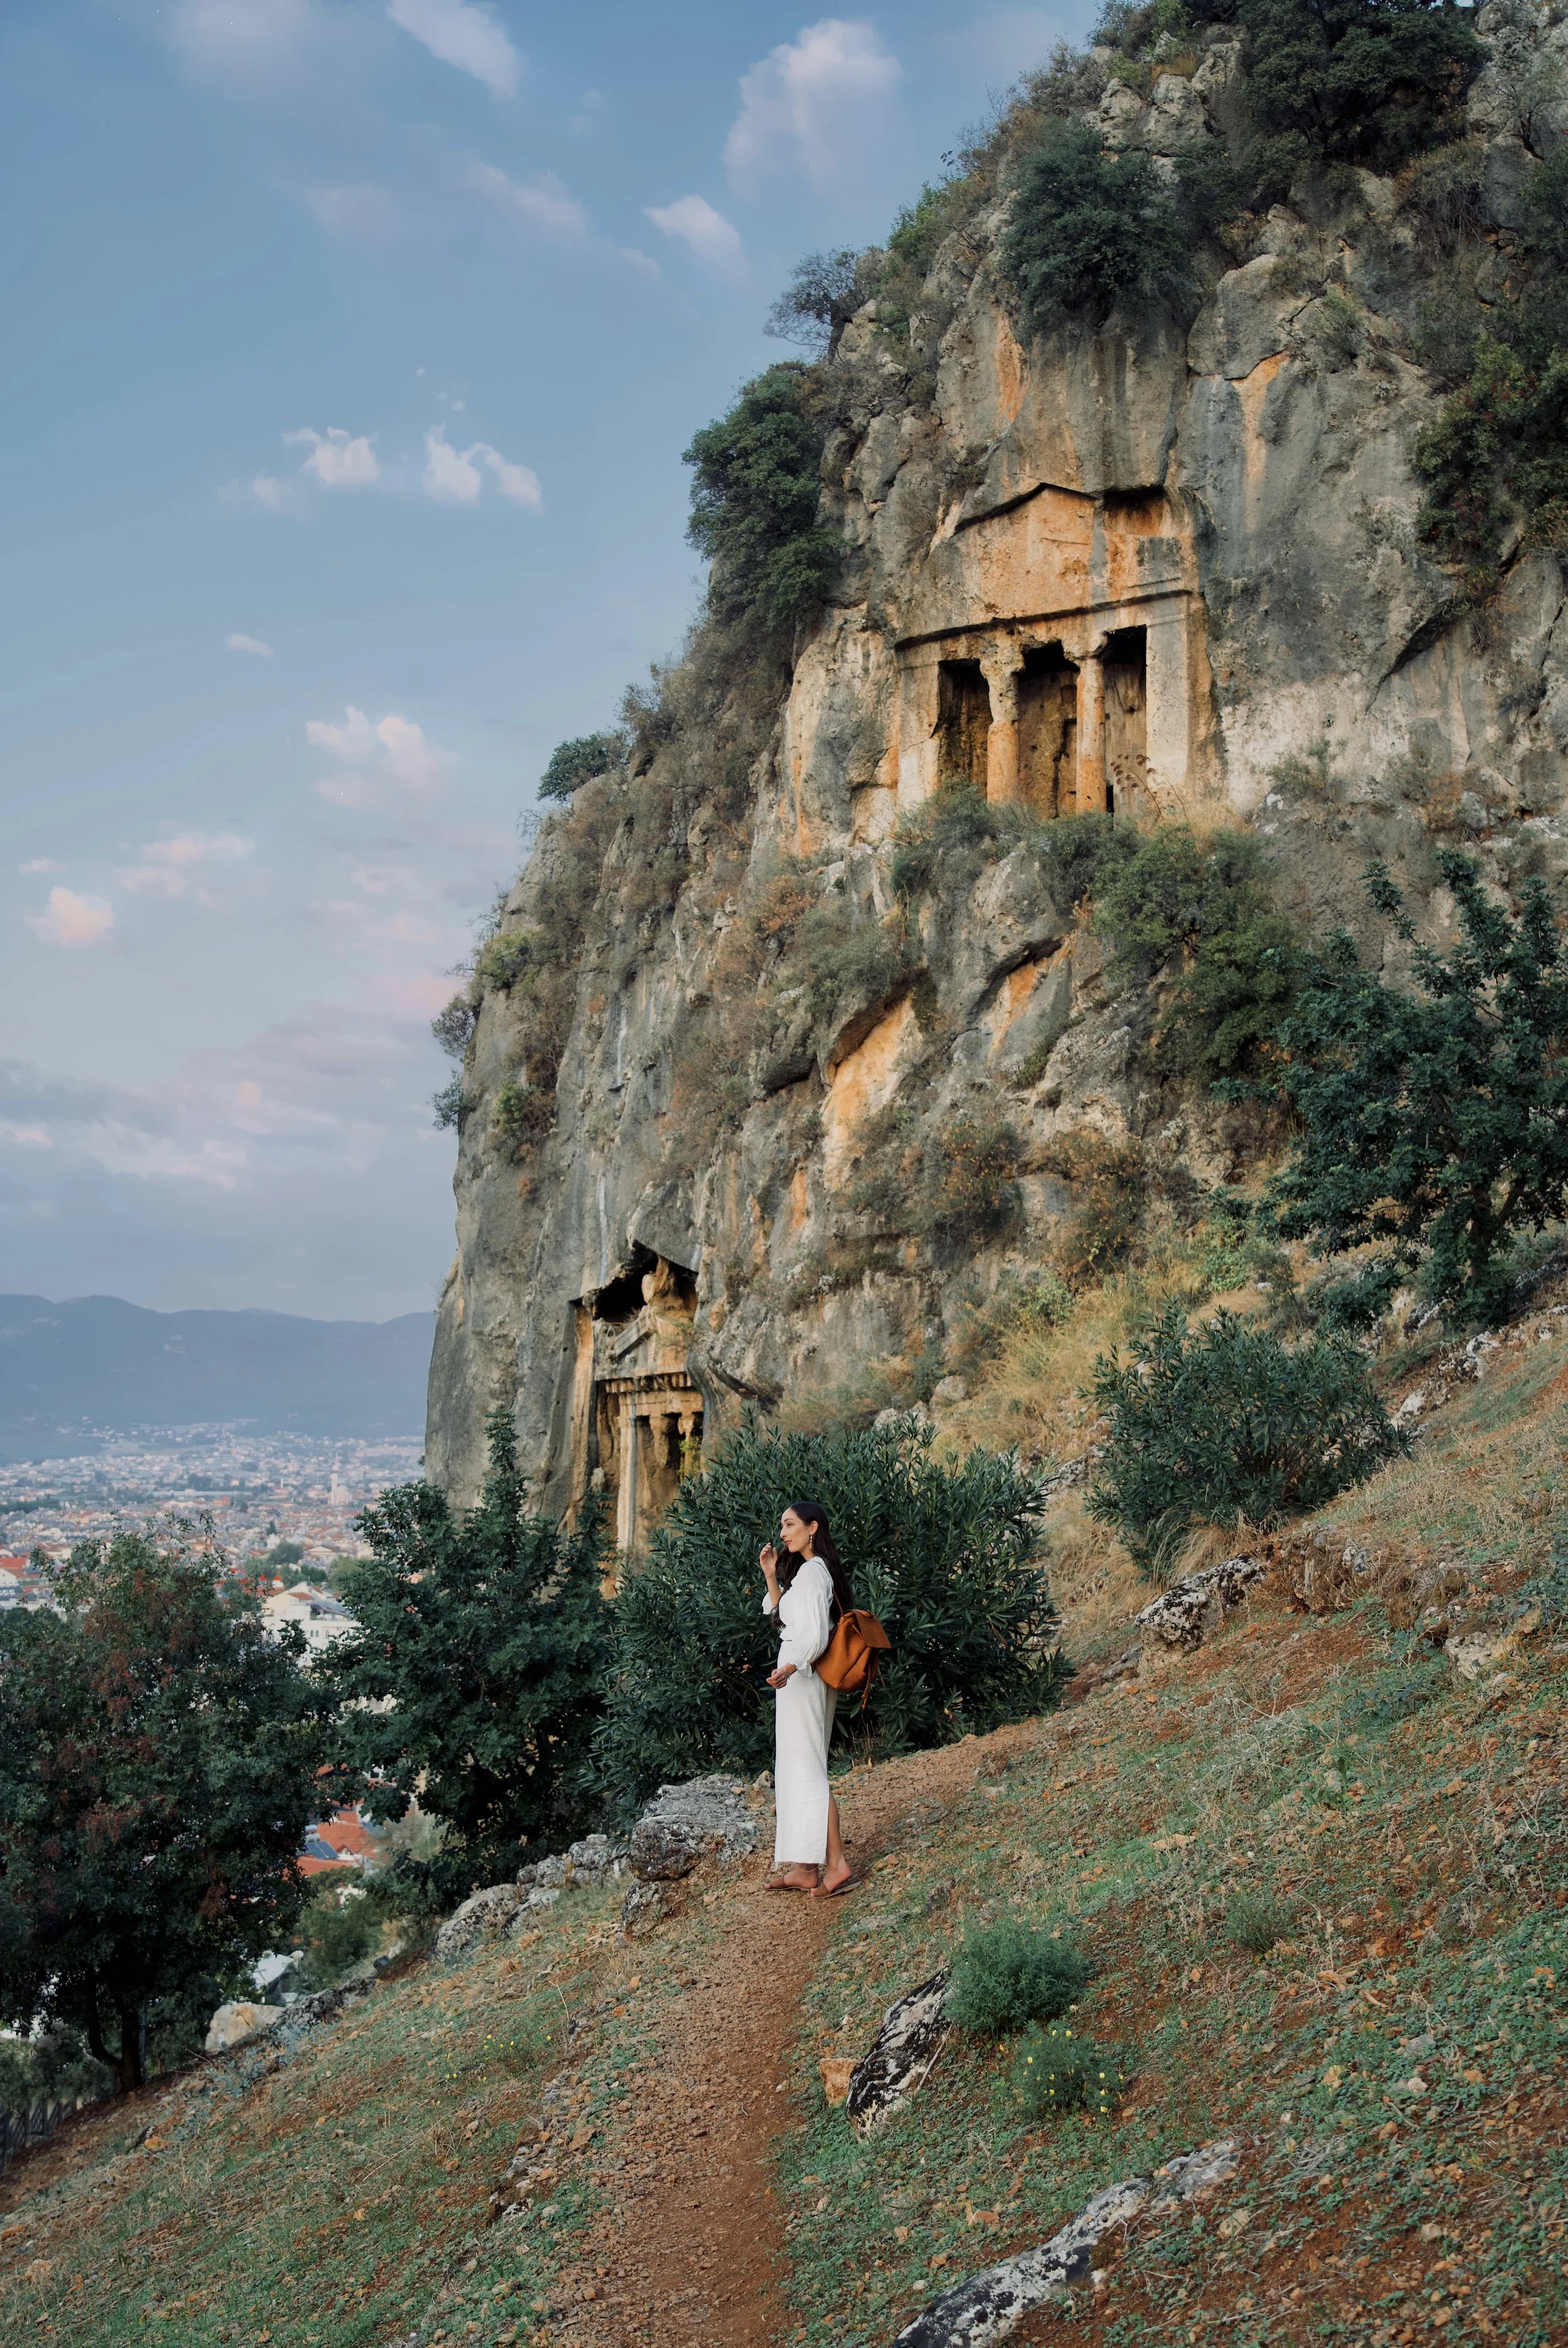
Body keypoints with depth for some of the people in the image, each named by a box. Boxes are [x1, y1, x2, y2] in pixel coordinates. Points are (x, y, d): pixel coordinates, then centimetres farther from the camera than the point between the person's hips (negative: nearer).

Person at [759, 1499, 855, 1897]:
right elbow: (784, 1619, 23)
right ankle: (804, 1868, 13)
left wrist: (789, 1668, -37)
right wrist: (771, 1578, 13)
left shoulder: (811, 1571, -14)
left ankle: (836, 1863, -10)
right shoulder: (815, 1569, 16)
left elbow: (816, 1635, -23)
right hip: (802, 1679, 11)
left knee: (806, 1768, -10)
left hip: (802, 1680, -11)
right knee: (795, 1770, 11)